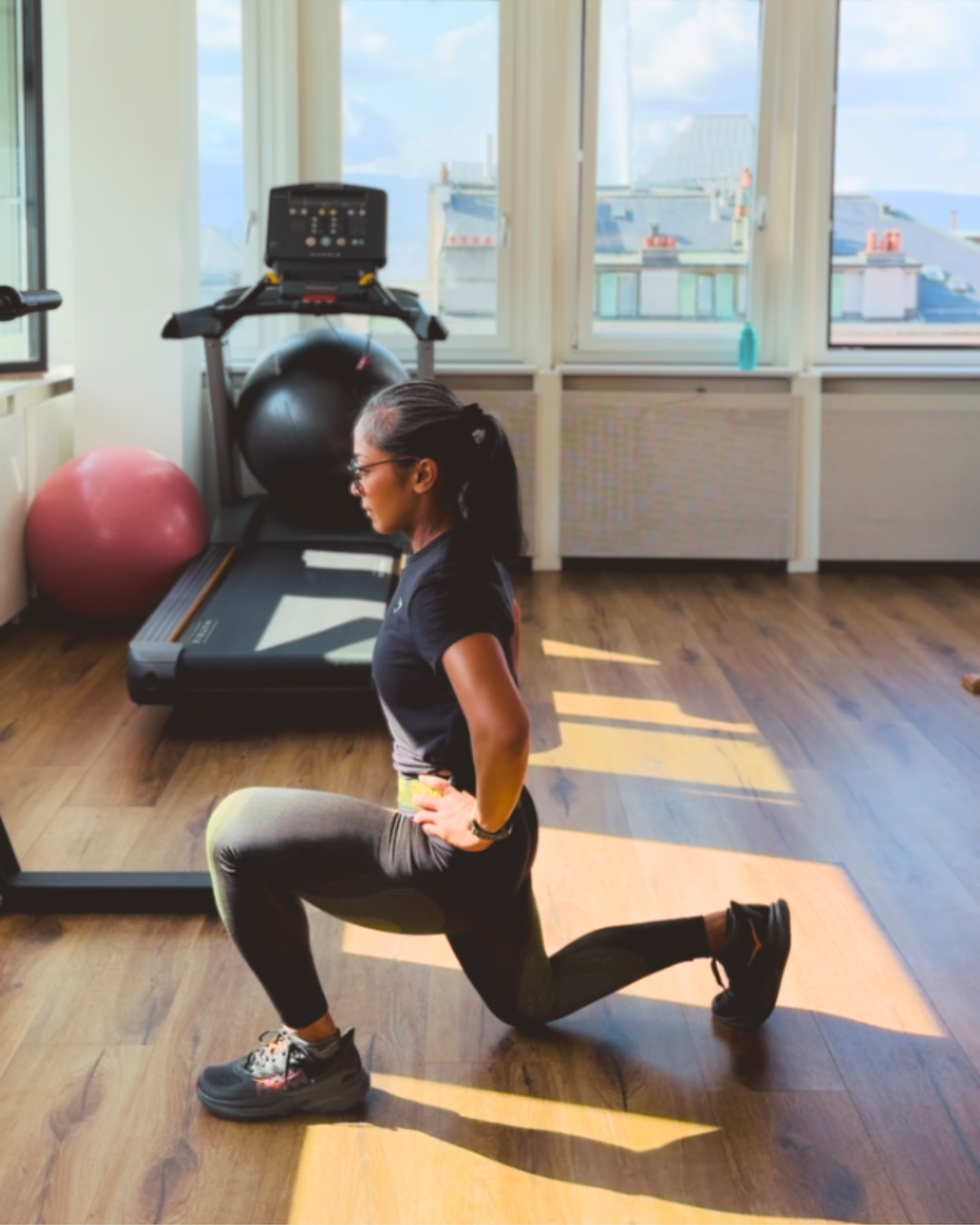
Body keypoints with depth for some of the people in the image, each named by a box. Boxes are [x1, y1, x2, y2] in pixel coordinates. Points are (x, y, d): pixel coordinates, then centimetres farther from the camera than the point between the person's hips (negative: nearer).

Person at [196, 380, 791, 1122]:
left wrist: (485, 825, -22)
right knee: (531, 1000, 32)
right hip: (474, 851, 10)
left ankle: (316, 1058, -1)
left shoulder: (441, 583, -26)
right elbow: (509, 626, 26)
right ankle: (732, 934, 32)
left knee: (239, 832, -14)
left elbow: (506, 731, -39)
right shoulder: (462, 554, 3)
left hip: (454, 856, -10)